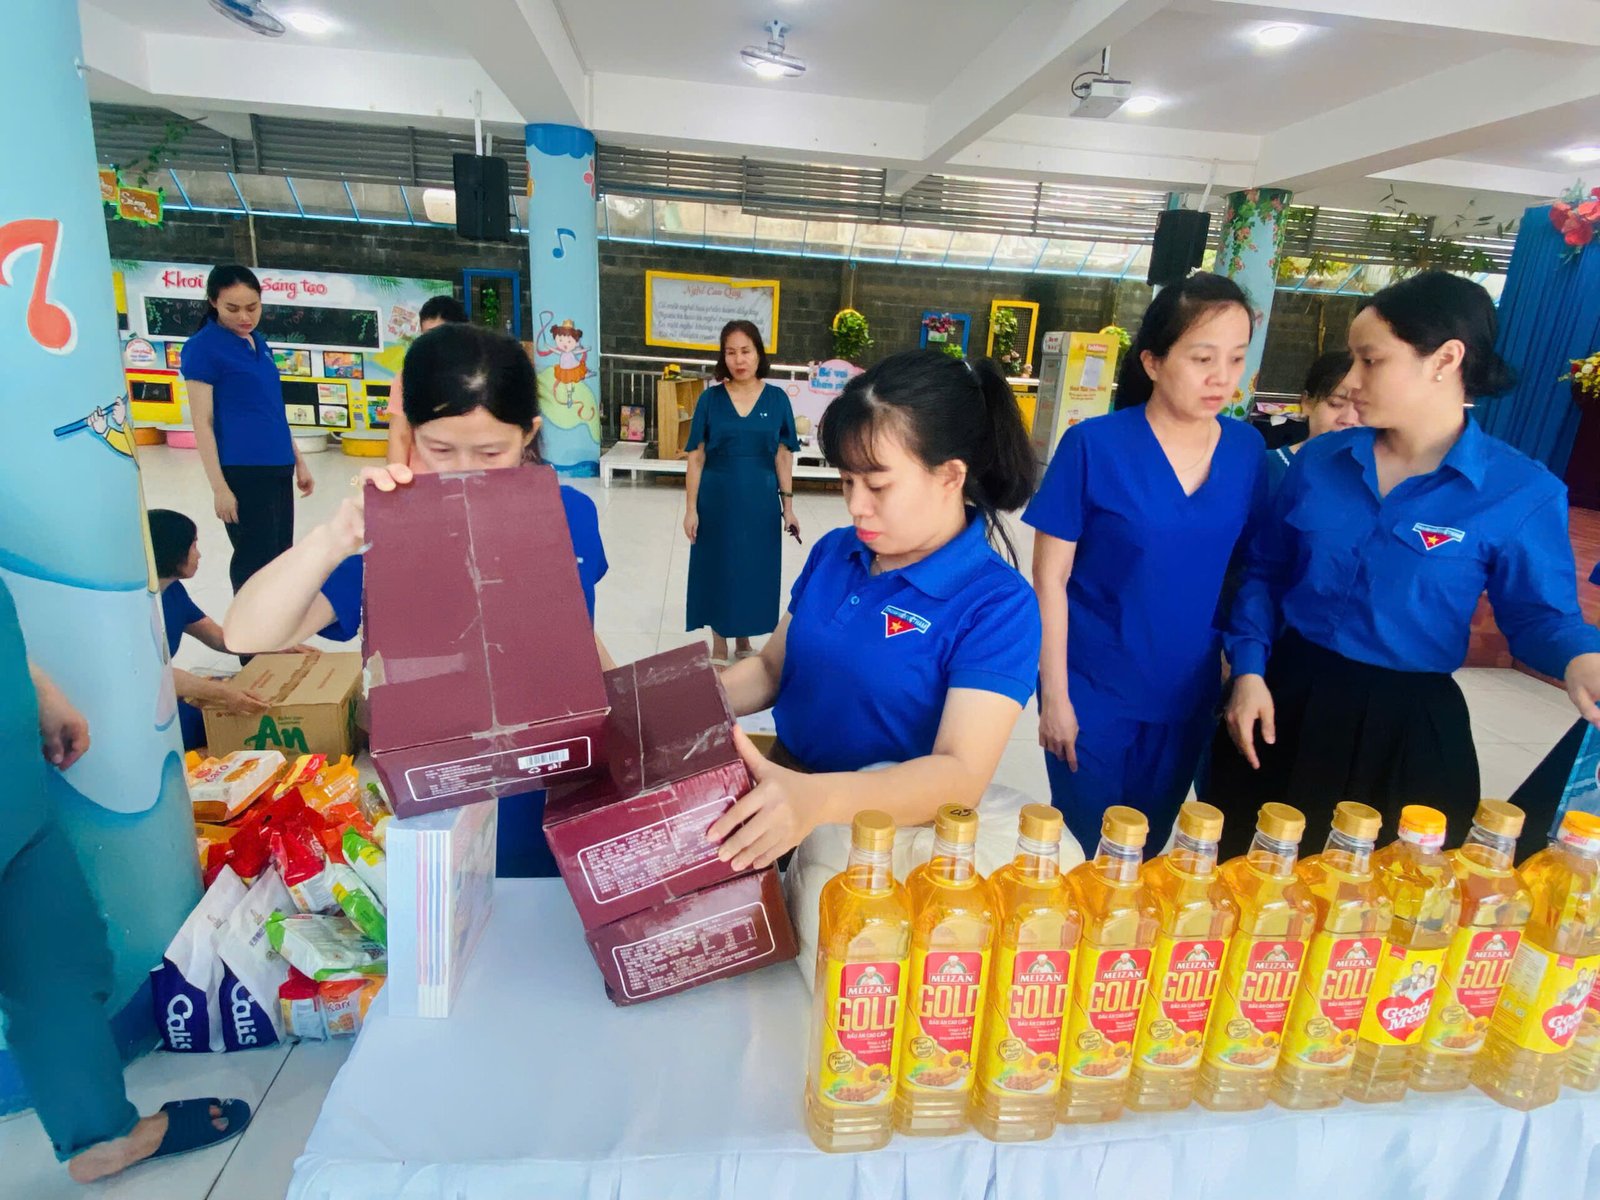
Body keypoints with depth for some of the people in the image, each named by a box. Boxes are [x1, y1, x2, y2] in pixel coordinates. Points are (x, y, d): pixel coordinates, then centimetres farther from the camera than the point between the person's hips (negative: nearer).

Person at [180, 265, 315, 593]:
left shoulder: (259, 343, 13)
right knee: (255, 559, -3)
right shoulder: (203, 346, -7)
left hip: (279, 467, 7)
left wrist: (298, 461, 19)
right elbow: (202, 422, -10)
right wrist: (219, 486, -15)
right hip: (243, 470, -7)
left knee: (280, 555, 13)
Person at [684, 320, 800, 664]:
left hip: (760, 502, 1)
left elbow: (783, 457, 3)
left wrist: (788, 506, 2)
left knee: (754, 570, 10)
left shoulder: (777, 399, -1)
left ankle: (744, 640, 31)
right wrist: (691, 508, -7)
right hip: (717, 501, -1)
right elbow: (696, 457, -3)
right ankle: (719, 646, 24)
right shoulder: (710, 398, -3)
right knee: (717, 570, 8)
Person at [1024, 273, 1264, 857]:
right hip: (1093, 692, -4)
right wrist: (1054, 694, -11)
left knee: (1146, 851, 20)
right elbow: (1051, 577, -11)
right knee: (1086, 853, 10)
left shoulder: (1246, 449, -1)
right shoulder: (1093, 446, -14)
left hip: (1188, 694, 4)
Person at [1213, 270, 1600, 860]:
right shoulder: (1319, 461, 0)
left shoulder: (1521, 492, -8)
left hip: (1408, 728, -2)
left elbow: (1538, 614, 0)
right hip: (1286, 702, 3)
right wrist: (1249, 669, -4)